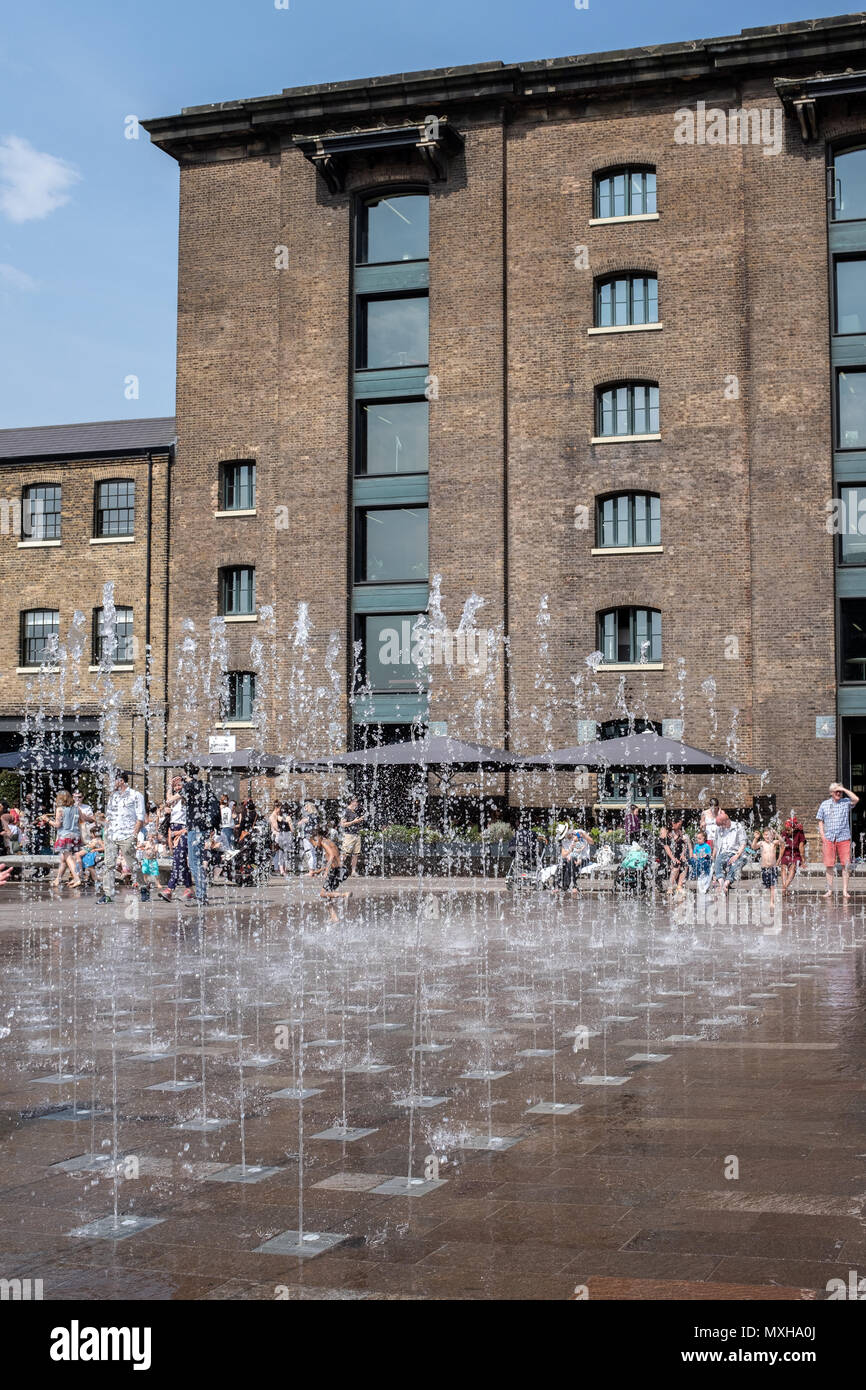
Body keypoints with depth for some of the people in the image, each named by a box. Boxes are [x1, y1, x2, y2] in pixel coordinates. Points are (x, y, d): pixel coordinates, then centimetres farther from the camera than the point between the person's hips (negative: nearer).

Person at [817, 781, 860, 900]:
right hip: (829, 838, 1)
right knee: (829, 865, 0)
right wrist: (822, 835, 0)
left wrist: (844, 790, -9)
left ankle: (845, 891, 1)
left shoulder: (846, 802, 5)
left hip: (844, 838, -1)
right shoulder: (824, 804, 9)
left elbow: (856, 799, -15)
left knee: (845, 865, -2)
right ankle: (829, 890, 6)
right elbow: (820, 821, 11)